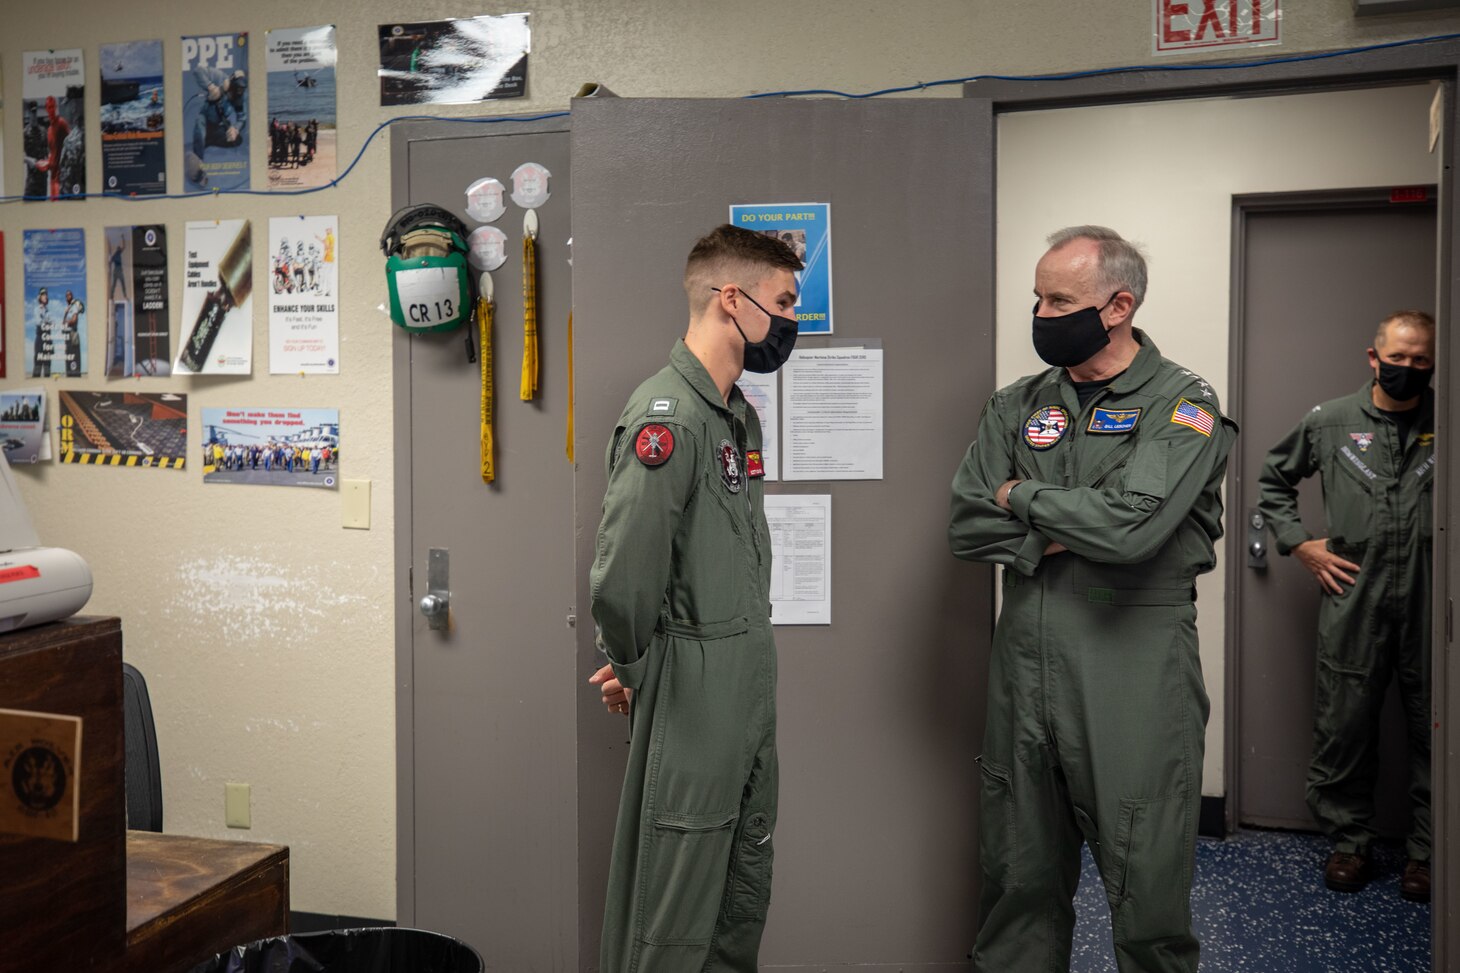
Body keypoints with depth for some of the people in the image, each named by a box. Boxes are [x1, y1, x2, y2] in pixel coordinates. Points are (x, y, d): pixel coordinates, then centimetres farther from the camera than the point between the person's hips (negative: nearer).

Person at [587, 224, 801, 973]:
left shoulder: (739, 413, 12)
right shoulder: (665, 415, -19)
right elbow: (623, 572, -25)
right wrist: (632, 672, -9)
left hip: (751, 681, 9)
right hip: (692, 695, -9)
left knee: (746, 892, 20)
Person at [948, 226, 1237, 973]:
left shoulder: (1183, 405, -5)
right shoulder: (1018, 405, 10)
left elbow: (1131, 524, -21)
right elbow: (966, 527, 0)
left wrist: (1024, 499, -7)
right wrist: (1073, 535, -11)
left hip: (1135, 677, -4)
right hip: (1024, 668, 4)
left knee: (1147, 885, 5)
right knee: (1018, 875, 15)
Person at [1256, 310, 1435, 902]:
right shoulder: (1329, 423, 5)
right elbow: (1273, 480, 17)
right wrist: (1299, 543, 7)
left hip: (1430, 606, 0)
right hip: (1353, 603, 0)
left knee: (1433, 730, 5)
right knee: (1344, 726, 5)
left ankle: (1426, 851, 20)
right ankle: (1349, 841, 21)